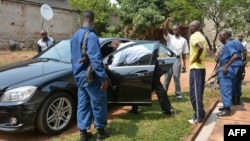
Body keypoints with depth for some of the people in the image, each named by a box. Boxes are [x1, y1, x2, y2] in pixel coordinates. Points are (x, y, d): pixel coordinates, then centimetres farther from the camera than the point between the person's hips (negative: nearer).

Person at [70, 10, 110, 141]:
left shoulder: (75, 36, 11)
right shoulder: (91, 35, -18)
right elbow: (95, 59, -25)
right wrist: (103, 77, -24)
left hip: (79, 76, 8)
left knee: (83, 104, 13)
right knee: (98, 103, 6)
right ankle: (100, 130, 19)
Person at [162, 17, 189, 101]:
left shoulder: (183, 40, 8)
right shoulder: (169, 37, 8)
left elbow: (184, 53, 6)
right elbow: (164, 31, -12)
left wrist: (184, 64, 2)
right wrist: (167, 22, -28)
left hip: (177, 59, 0)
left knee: (176, 77, 2)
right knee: (167, 77, 6)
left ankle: (178, 94, 13)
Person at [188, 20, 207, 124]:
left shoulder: (194, 36, -12)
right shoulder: (202, 37, 17)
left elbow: (200, 48, -30)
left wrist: (197, 58, -17)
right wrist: (199, 58, 10)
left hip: (195, 67, -9)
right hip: (201, 67, 9)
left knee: (195, 93, -5)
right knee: (199, 92, 15)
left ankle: (198, 117, -1)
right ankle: (200, 114, 23)